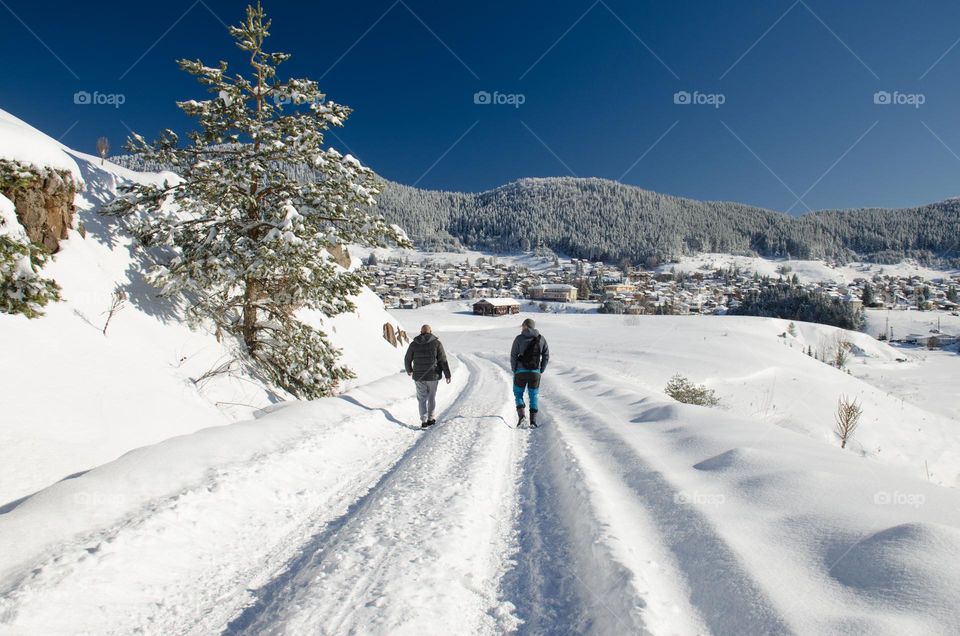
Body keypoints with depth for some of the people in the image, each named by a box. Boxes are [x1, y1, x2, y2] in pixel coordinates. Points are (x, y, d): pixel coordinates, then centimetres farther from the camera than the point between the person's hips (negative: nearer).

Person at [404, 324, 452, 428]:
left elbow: (407, 359, 8)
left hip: (419, 376, 1)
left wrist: (409, 370, 26)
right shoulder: (436, 343, -4)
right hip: (433, 376, 0)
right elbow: (443, 360, -6)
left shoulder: (414, 344, 1)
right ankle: (430, 419, 21)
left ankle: (424, 421, -2)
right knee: (432, 397, 16)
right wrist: (447, 375, 0)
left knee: (422, 399, 8)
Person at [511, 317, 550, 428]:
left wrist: (514, 370, 6)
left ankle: (521, 415, -6)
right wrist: (541, 371, 12)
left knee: (518, 393, 13)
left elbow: (513, 356, -6)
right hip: (535, 372, 2)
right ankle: (533, 421, 4)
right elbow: (546, 356, 5)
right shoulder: (541, 339, 4)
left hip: (520, 372, -2)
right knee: (534, 396, 10)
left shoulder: (519, 339, -5)